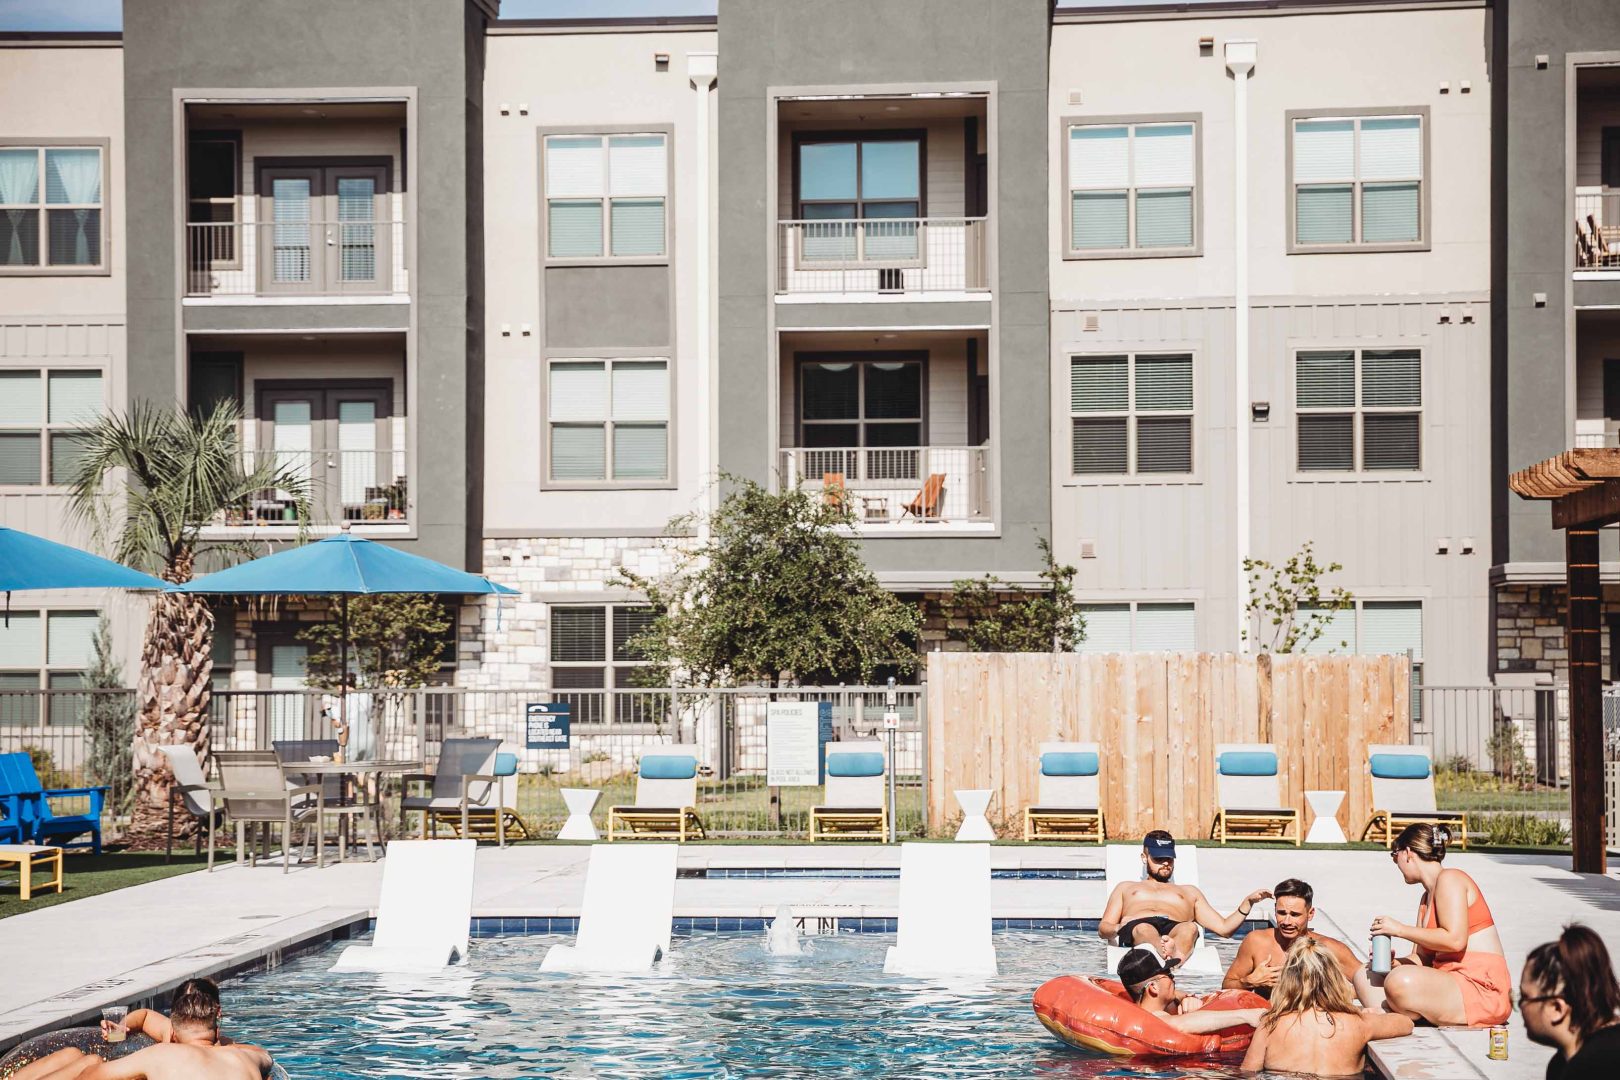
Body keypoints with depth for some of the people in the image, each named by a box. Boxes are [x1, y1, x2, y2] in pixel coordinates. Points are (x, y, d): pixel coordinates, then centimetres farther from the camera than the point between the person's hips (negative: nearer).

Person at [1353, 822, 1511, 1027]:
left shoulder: (1449, 879, -7)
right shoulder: (1427, 897, 22)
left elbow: (1455, 940, -21)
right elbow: (1422, 959, 16)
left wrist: (1400, 929, -13)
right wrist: (1392, 961, -5)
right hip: (1452, 982, 10)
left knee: (1400, 981, -34)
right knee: (1366, 977, 8)